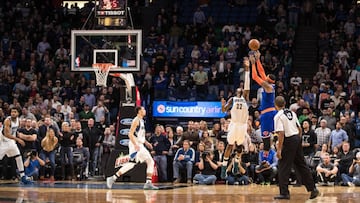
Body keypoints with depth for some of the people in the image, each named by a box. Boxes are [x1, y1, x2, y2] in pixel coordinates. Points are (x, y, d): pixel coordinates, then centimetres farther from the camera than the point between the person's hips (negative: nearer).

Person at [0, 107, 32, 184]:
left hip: (11, 141, 7)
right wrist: (18, 139, -35)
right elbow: (6, 134, -31)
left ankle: (23, 177, 4)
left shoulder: (17, 119, 0)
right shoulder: (7, 121, -24)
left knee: (19, 158, 1)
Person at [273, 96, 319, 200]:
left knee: (283, 168, 0)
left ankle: (284, 193, 0)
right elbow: (299, 128, 14)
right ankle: (313, 188, 16)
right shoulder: (292, 113, 11)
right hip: (297, 139, 7)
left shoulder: (278, 116, -11)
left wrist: (279, 149, -17)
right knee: (301, 165, 15)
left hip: (288, 141, -7)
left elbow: (281, 133, -19)